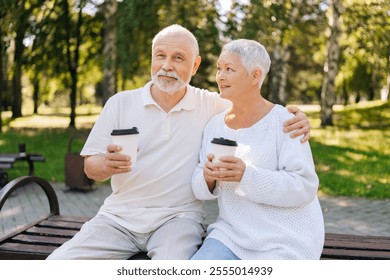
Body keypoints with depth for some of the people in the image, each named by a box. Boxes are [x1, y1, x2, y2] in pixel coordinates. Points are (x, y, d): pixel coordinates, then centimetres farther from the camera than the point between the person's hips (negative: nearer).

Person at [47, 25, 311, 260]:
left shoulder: (211, 105, 2)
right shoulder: (120, 103, 3)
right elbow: (91, 166, 3)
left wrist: (293, 117, -13)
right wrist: (107, 165, -21)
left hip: (178, 216, -2)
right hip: (119, 215, 2)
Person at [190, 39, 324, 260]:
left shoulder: (284, 121, -9)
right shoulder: (215, 124, 6)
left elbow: (305, 186, -17)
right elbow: (200, 188, 7)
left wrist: (247, 175, -28)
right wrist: (207, 177, -17)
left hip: (286, 239, -4)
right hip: (232, 233, 4)